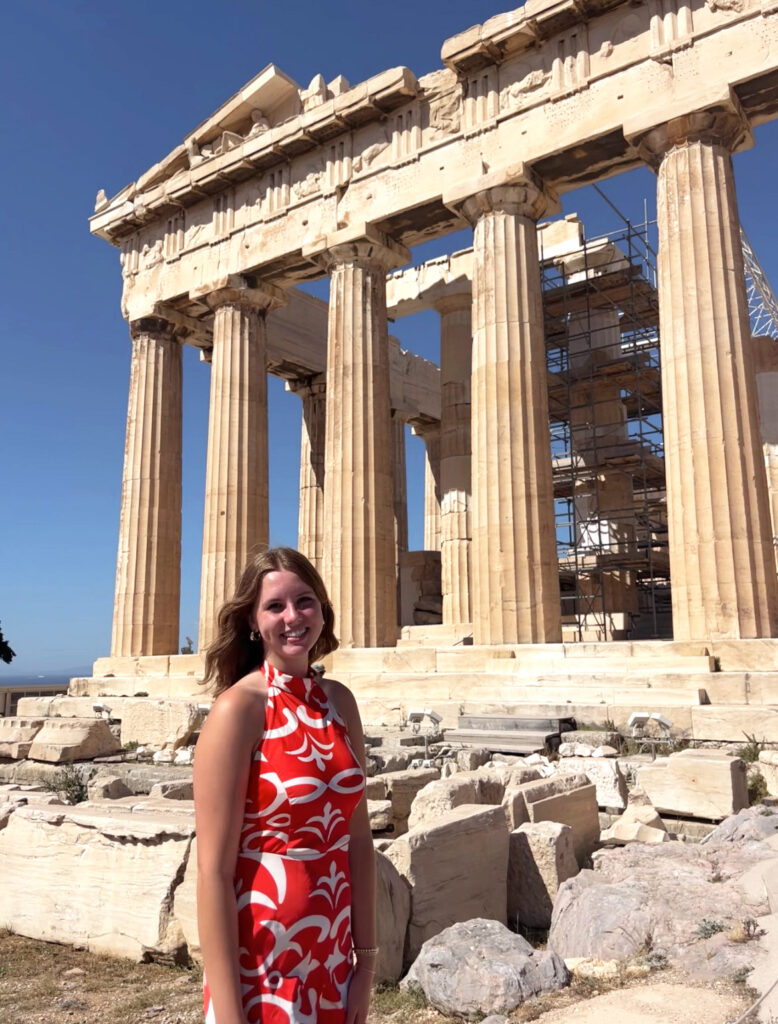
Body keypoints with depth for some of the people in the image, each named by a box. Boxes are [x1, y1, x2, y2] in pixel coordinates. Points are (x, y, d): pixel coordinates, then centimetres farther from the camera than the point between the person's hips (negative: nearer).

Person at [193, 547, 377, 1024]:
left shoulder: (340, 701, 1)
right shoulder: (238, 707, -17)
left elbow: (358, 840, 6)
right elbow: (213, 869, -17)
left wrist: (365, 961, 5)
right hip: (260, 967, -6)